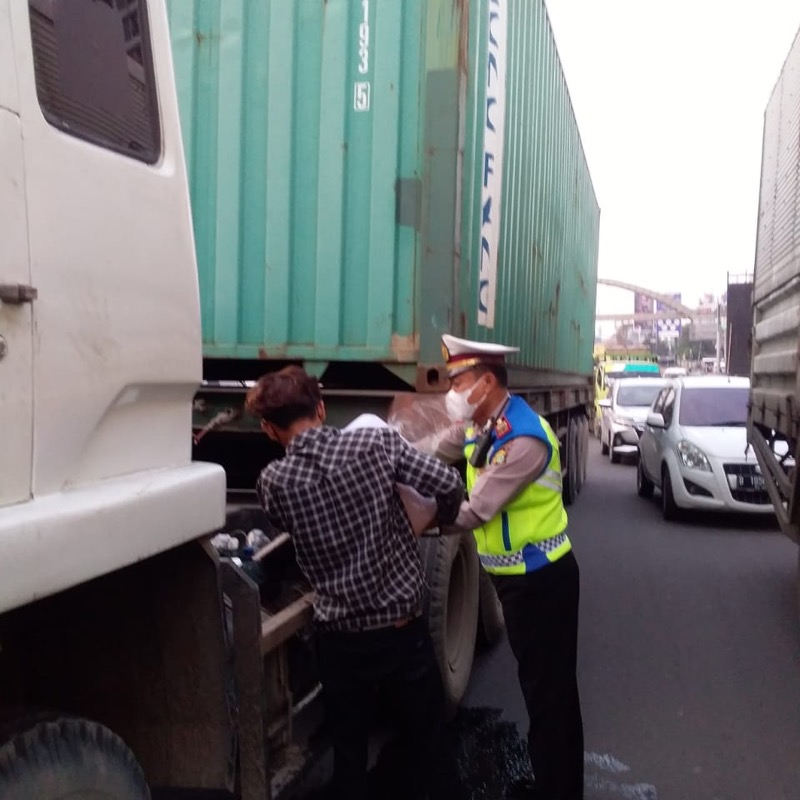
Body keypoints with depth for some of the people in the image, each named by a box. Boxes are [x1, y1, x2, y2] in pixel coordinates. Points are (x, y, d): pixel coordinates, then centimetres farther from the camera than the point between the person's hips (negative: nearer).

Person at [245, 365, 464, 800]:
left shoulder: (273, 482, -9)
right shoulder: (376, 442, -12)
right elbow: (448, 483, -15)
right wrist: (444, 519, 7)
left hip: (342, 640, 1)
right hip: (404, 630, 0)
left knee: (349, 753, 20)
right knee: (426, 740, 23)